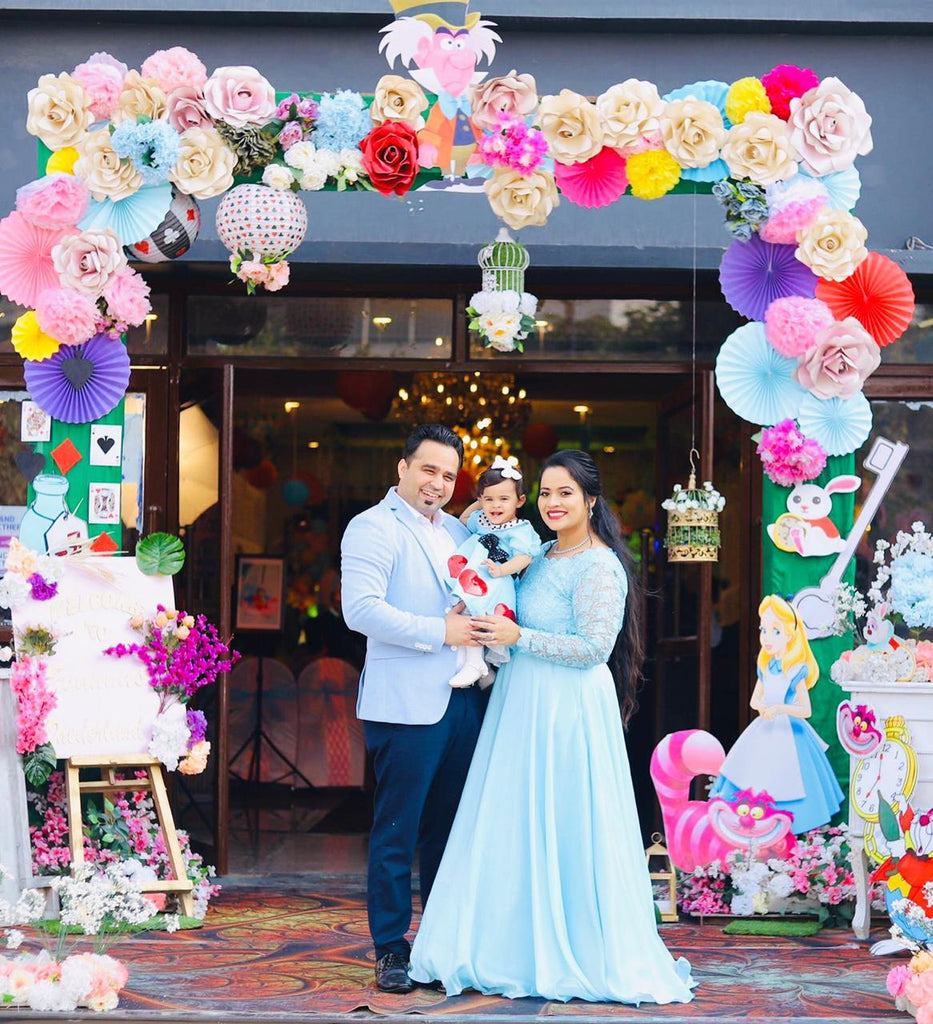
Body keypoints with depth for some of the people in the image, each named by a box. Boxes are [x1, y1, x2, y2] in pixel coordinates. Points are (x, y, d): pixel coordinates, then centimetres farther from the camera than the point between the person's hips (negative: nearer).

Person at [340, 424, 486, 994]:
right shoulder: (373, 528, -5)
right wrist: (440, 631, -16)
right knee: (398, 830, -1)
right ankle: (391, 948, 7)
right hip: (406, 705, -7)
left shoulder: (459, 531, 18)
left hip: (462, 701, 7)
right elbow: (361, 610, -17)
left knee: (450, 828, 11)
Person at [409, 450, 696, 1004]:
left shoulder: (598, 566, -12)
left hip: (569, 710, -9)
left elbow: (594, 648, -18)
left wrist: (518, 637, -18)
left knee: (561, 827, -3)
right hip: (524, 705, 9)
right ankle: (526, 948, 18)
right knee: (518, 828, 10)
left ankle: (580, 954, 8)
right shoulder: (544, 556, 13)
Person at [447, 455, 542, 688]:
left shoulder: (520, 530, -3)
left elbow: (523, 557, -17)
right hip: (472, 577, 9)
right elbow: (463, 520, 42)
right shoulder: (481, 520, 20)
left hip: (496, 583, -8)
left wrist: (501, 570, -35)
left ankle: (475, 662, -26)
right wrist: (476, 505, 25)